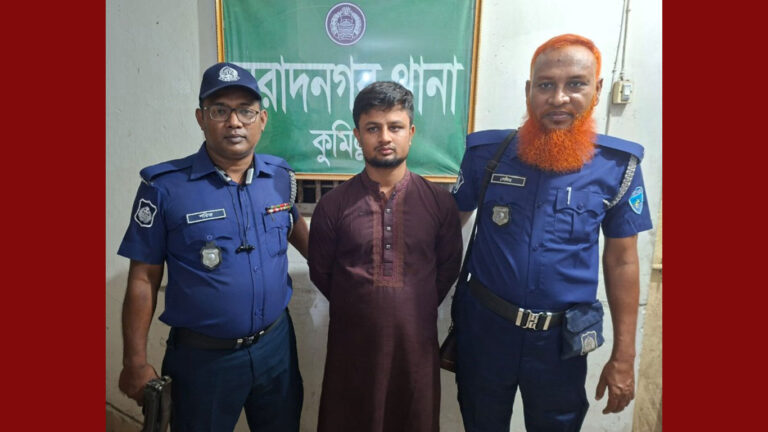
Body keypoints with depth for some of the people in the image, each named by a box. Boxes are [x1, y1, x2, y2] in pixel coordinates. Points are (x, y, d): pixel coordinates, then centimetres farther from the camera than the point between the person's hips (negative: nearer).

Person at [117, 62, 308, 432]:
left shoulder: (281, 176, -4)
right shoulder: (164, 186, -14)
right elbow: (143, 278, -8)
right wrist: (135, 362, -6)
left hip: (276, 343, 4)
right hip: (203, 355, -3)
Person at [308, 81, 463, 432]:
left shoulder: (439, 202, -4)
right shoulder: (333, 205, -7)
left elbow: (449, 268, 6)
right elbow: (319, 273, 4)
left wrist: (418, 309, 8)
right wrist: (360, 308, 9)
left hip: (417, 342, 1)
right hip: (352, 344, 0)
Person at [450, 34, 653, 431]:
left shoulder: (618, 165, -7)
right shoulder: (486, 152, -9)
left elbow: (621, 262, -1)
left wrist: (623, 357, 1)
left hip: (561, 338, 0)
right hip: (483, 326, 1)